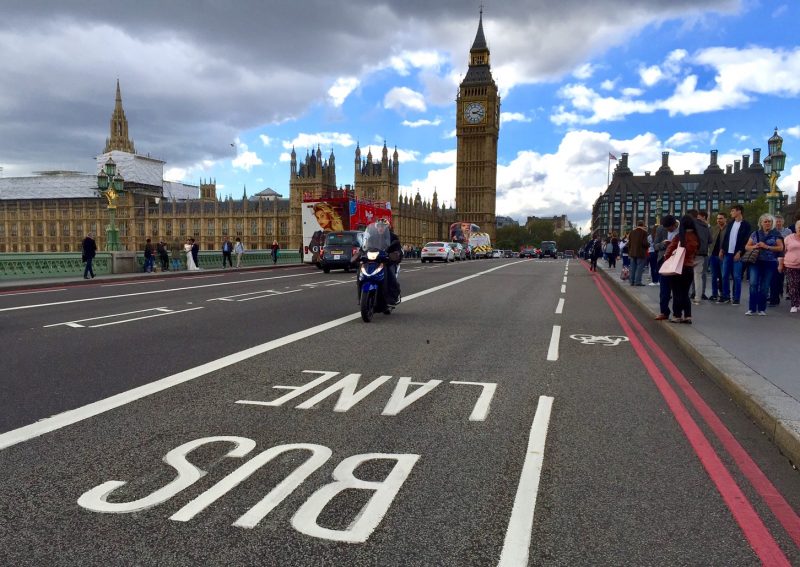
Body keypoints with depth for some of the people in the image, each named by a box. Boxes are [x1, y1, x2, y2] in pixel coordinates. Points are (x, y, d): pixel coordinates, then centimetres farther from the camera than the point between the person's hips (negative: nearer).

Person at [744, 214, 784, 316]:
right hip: (756, 262, 1)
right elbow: (747, 246, 13)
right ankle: (752, 308, -4)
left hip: (770, 263, -1)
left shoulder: (776, 234, 5)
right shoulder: (755, 234, 11)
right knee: (753, 284, -9)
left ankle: (761, 309, 12)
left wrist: (767, 247, -14)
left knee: (764, 287, 2)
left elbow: (780, 248, -2)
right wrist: (754, 247, -8)